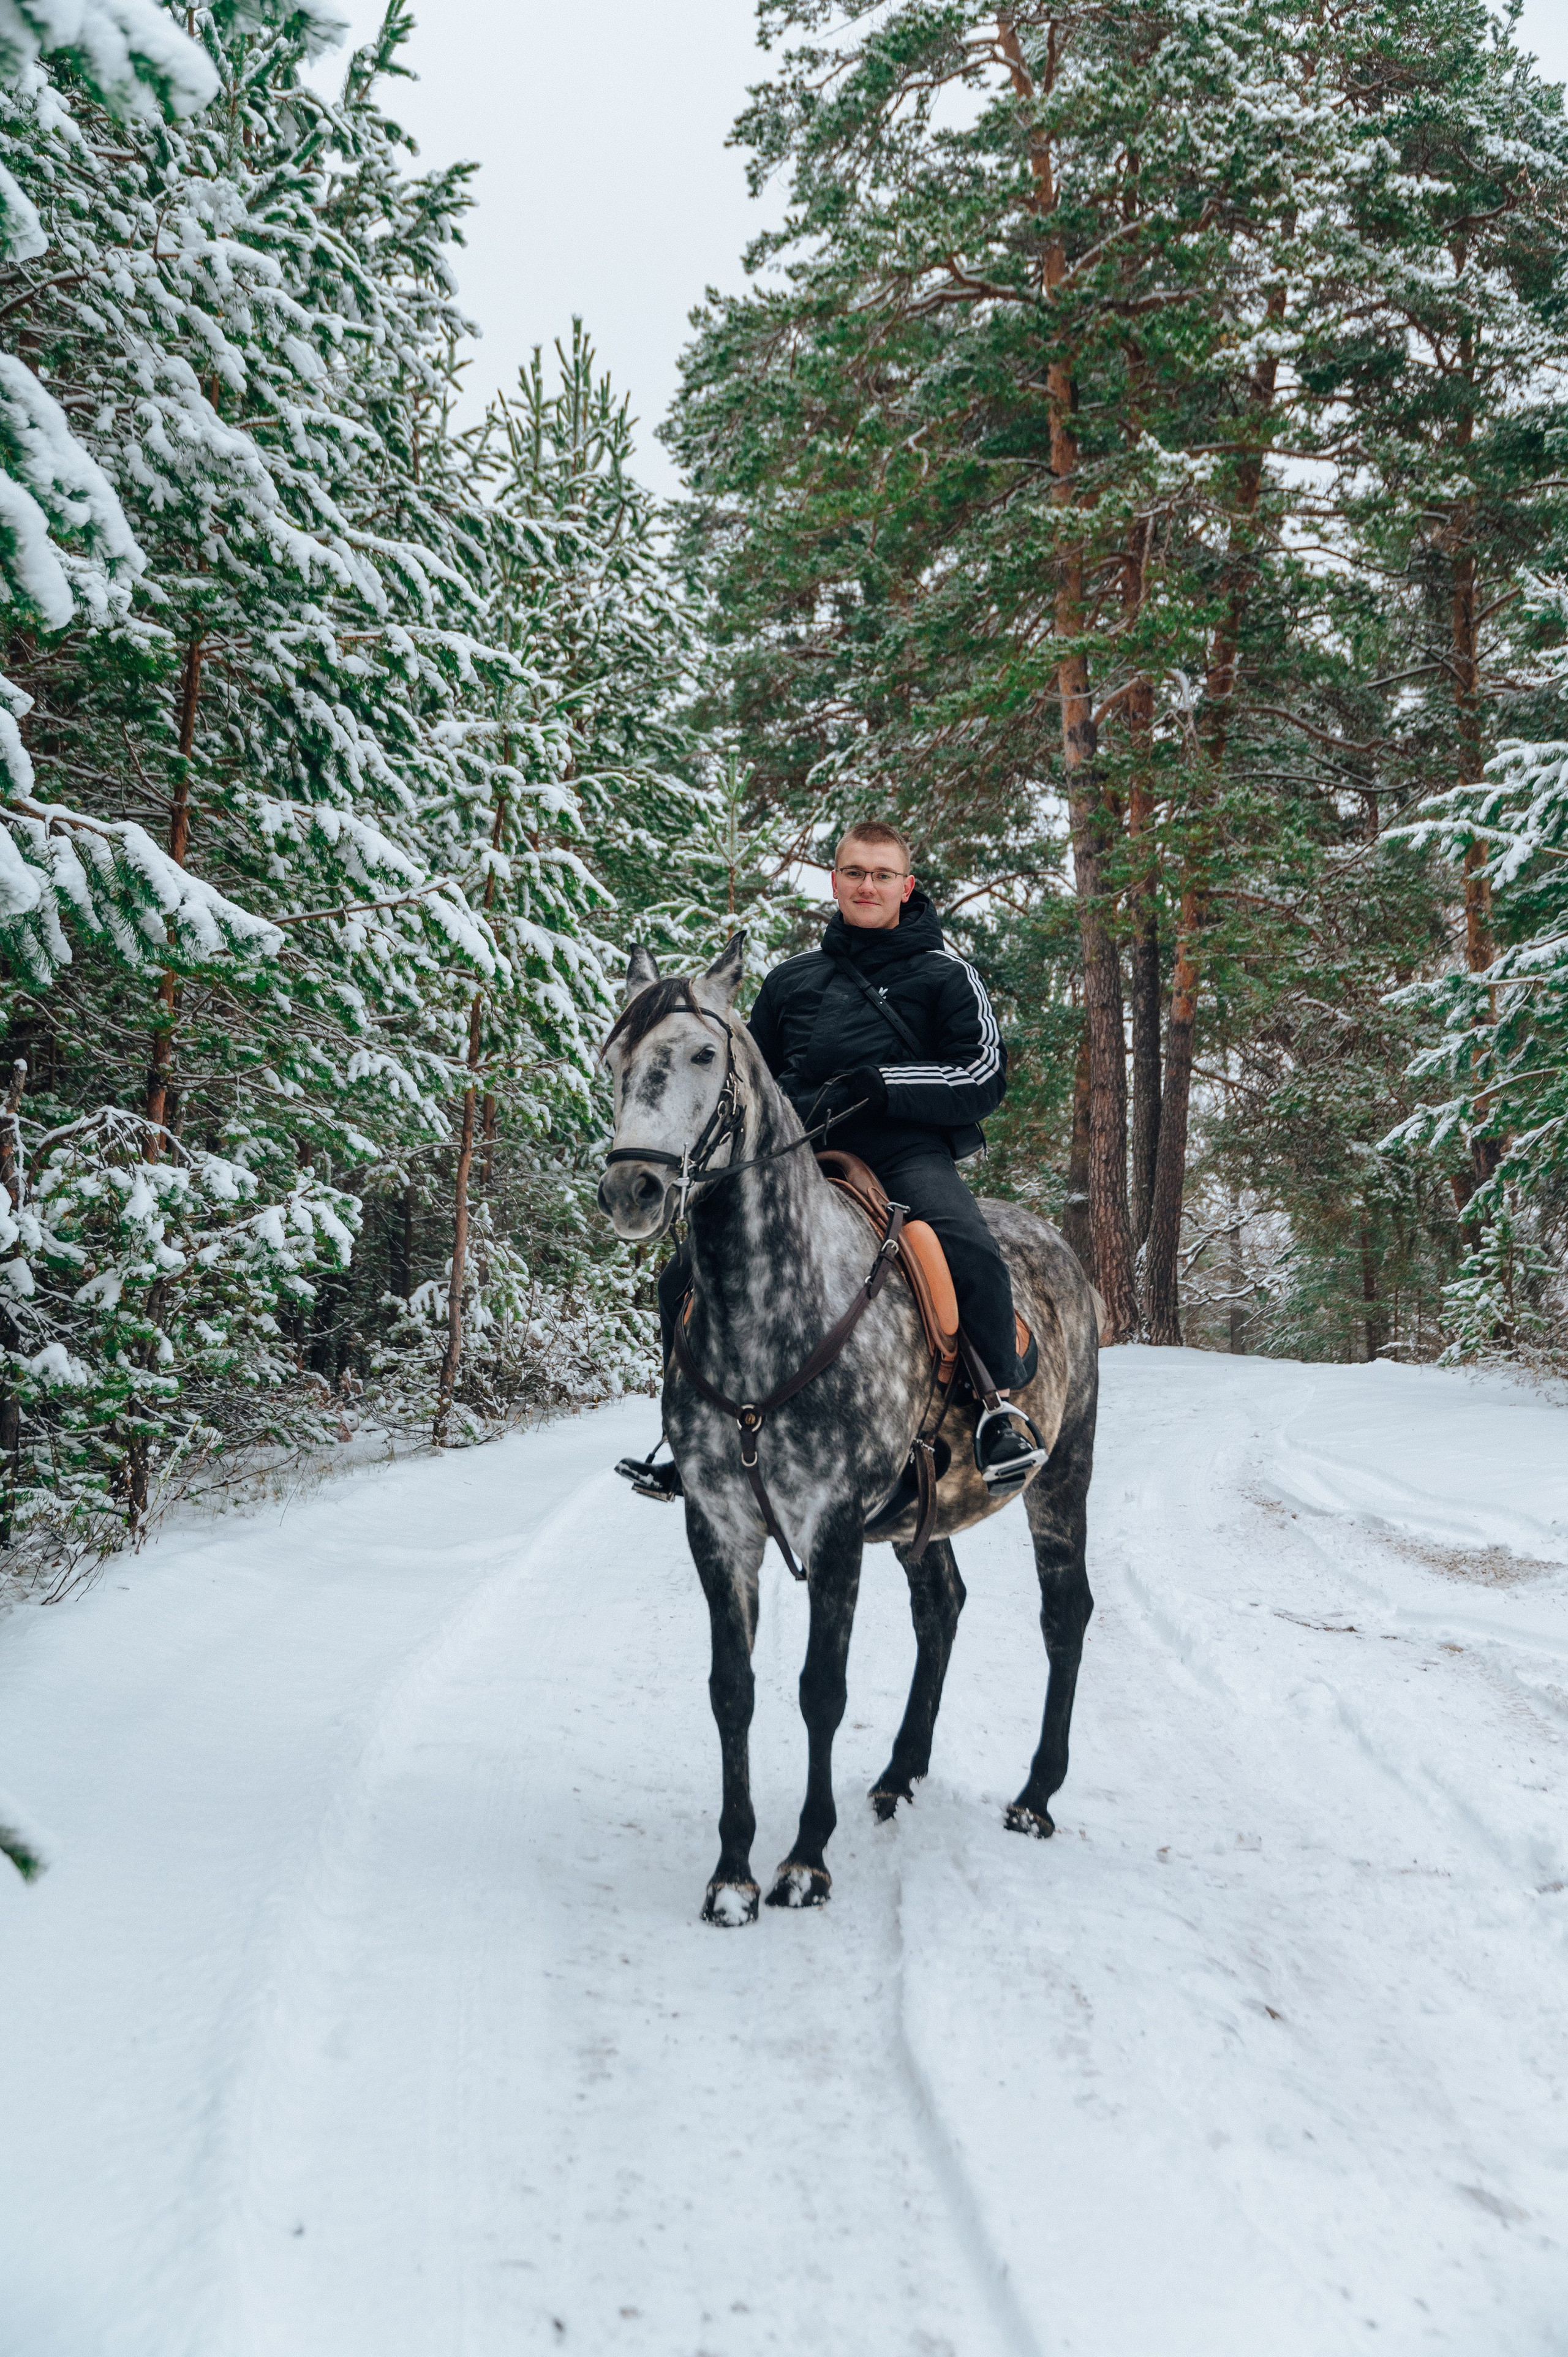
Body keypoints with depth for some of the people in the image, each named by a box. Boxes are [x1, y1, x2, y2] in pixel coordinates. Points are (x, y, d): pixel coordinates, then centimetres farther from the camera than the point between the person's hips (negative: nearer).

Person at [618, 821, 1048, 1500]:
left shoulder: (944, 976, 8)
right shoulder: (792, 978, 20)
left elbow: (984, 1078, -2)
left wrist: (879, 1086, -14)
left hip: (905, 1148, -4)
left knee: (969, 1250, -36)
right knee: (684, 1282, -5)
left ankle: (1003, 1411, -20)